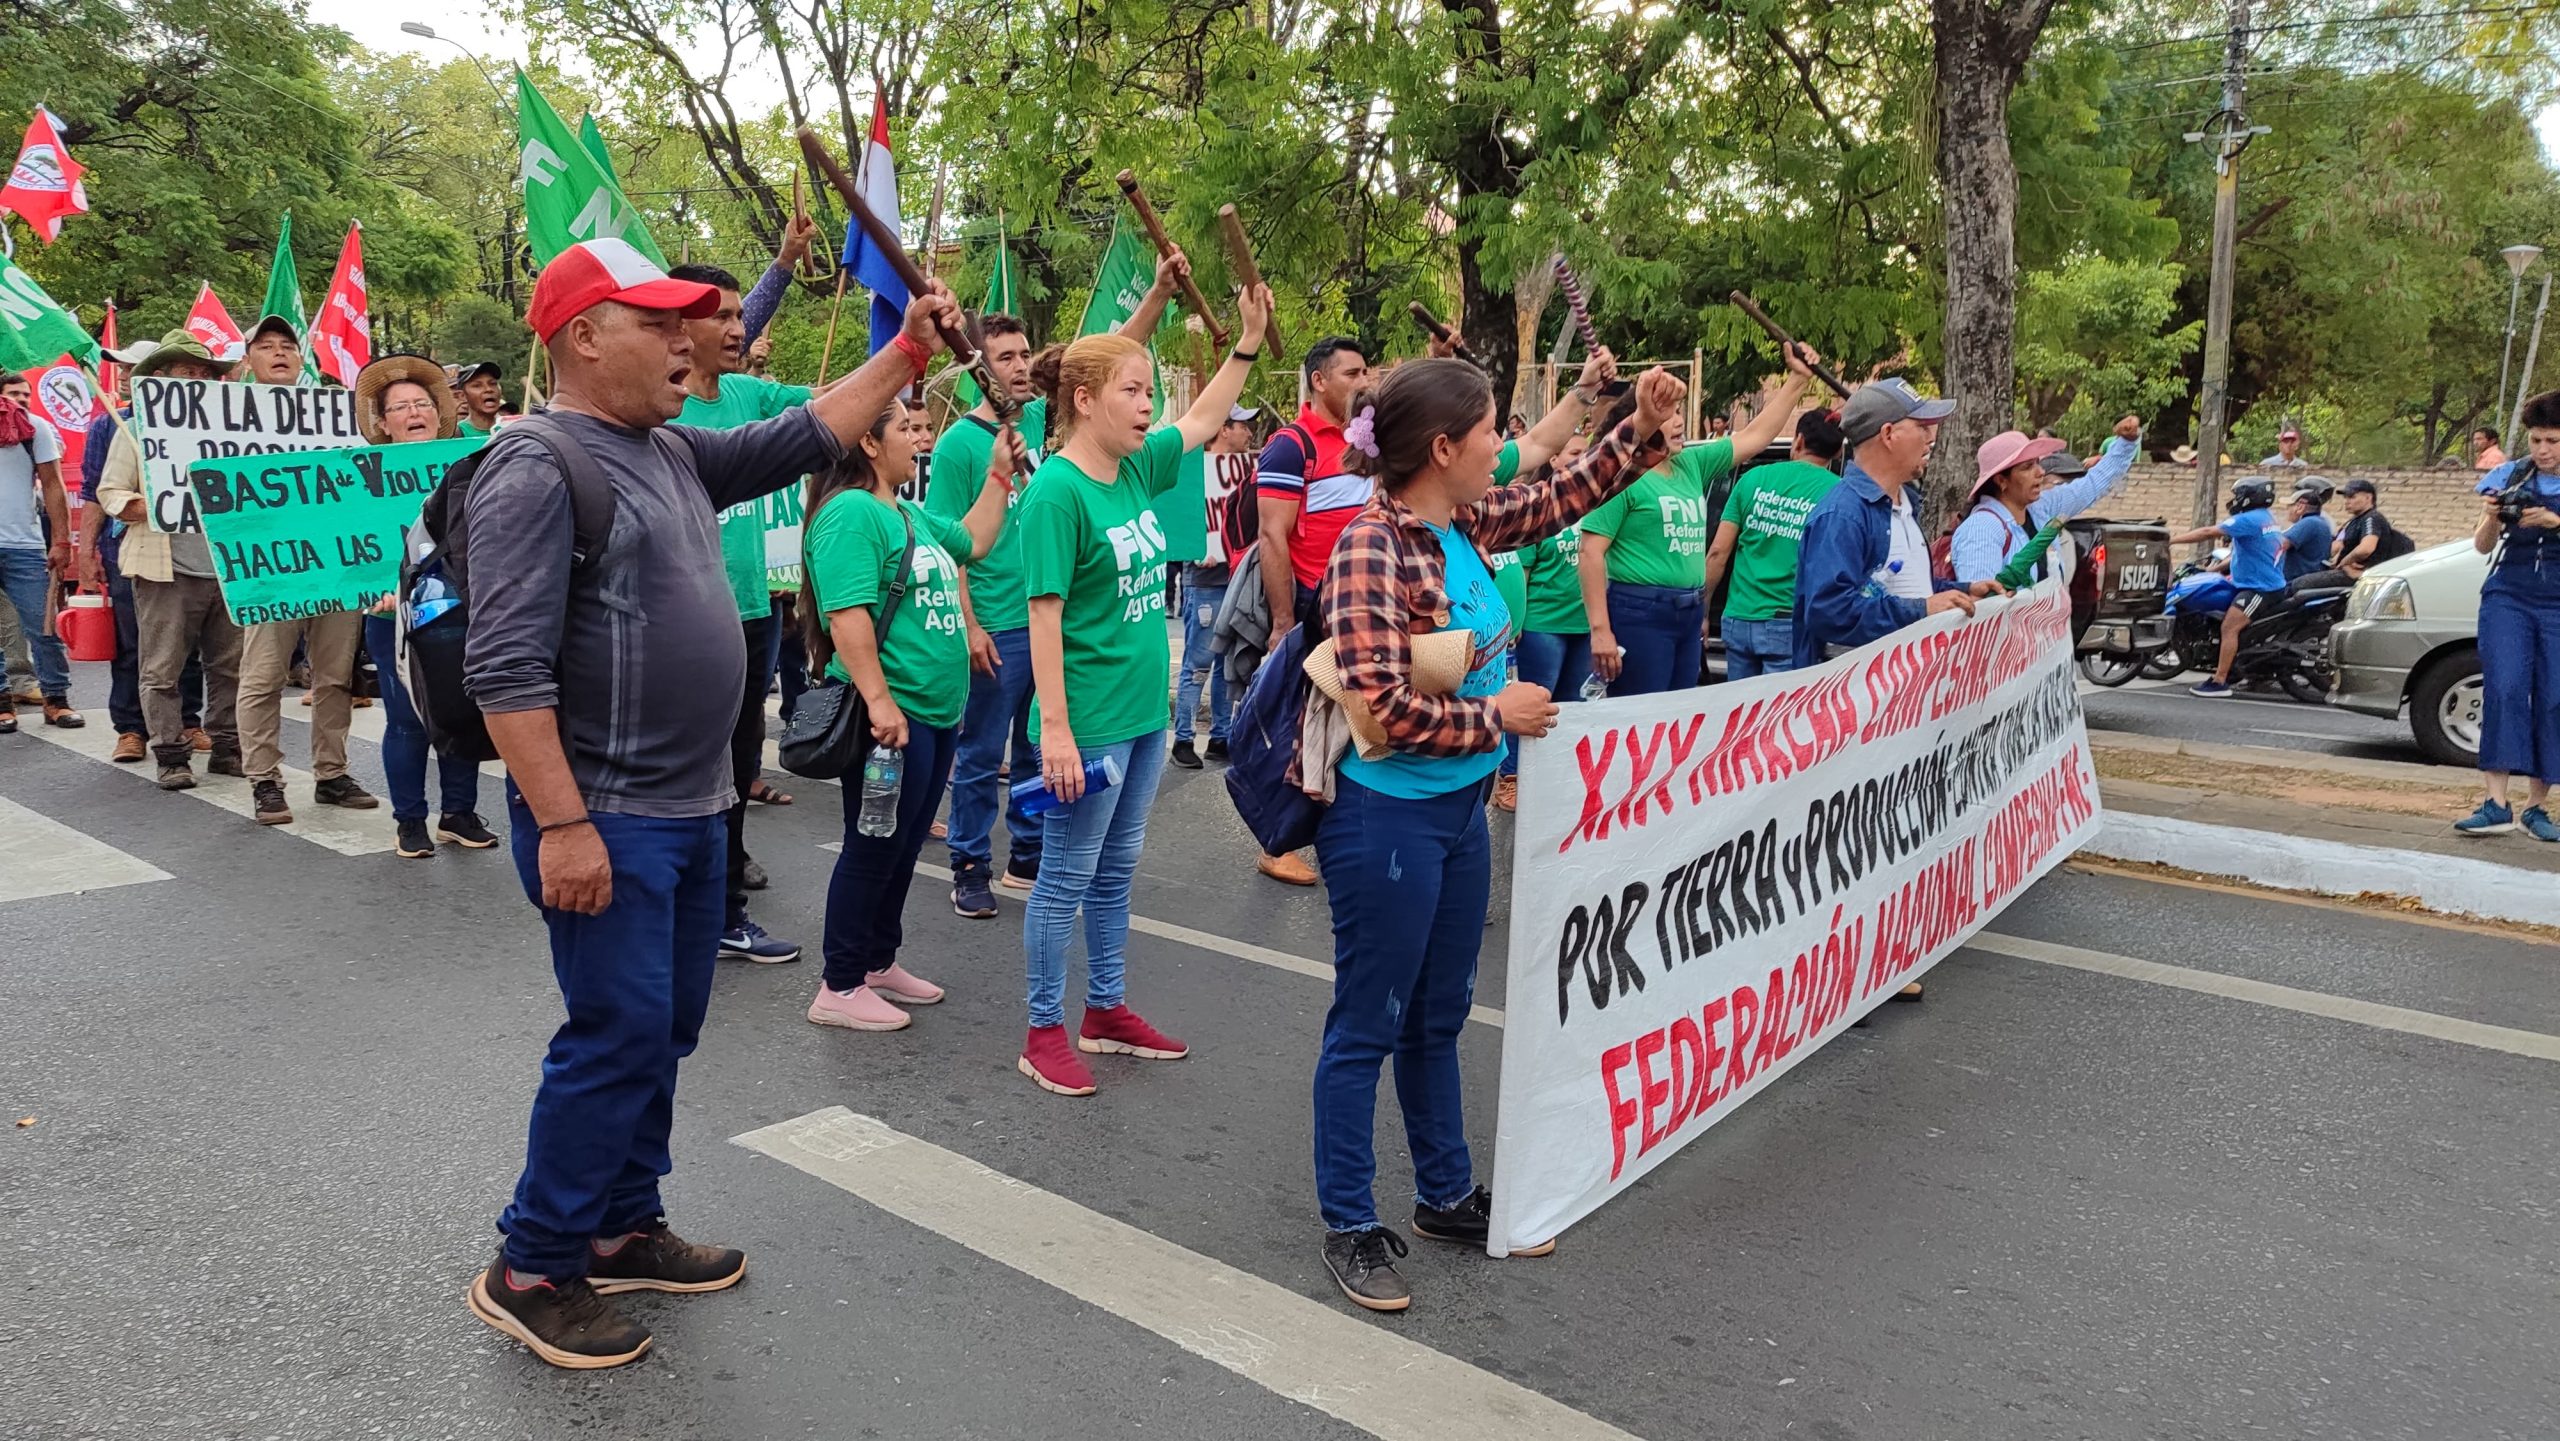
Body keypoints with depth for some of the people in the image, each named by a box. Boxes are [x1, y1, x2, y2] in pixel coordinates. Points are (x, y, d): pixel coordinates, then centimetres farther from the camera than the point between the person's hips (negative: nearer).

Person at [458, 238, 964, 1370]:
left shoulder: (674, 455, 12)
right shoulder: (536, 467, -15)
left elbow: (805, 436, 20)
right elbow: (507, 668, -22)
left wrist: (908, 351, 12)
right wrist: (560, 826, -25)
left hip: (692, 809, 9)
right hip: (605, 820, -9)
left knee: (666, 1027, 16)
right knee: (617, 1035, -4)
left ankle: (623, 1227, 32)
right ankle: (532, 1270, 13)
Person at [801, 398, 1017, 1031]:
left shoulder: (912, 515, 16)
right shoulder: (851, 513, -15)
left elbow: (970, 541, 33)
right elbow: (847, 616, -24)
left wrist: (998, 475, 26)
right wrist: (878, 699, -28)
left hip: (935, 712, 10)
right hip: (891, 714, -10)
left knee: (904, 848, 18)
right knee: (873, 850, -1)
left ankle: (880, 963, 31)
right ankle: (840, 988, 11)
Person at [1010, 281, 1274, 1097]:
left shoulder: (1137, 469, 7)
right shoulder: (1057, 490, -16)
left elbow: (1203, 423, 25)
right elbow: (1045, 615, -19)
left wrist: (1248, 343, 19)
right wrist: (1054, 727, -20)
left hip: (1144, 712, 8)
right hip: (1088, 723, -8)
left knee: (1115, 873, 18)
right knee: (1067, 878, 3)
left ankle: (1106, 1010, 31)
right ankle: (1045, 1033, 16)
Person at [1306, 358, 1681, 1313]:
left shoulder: (1465, 525, 4)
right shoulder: (1372, 549, -21)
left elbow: (1559, 500, 22)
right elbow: (1385, 707, -25)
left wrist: (1640, 428, 13)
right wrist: (1497, 716, -13)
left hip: (1460, 809, 9)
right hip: (1386, 816, -9)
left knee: (1438, 1019, 20)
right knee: (1367, 1027, 5)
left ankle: (1447, 1196, 36)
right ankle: (1350, 1226, 20)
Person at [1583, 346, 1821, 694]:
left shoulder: (1692, 465, 13)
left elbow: (1755, 436, 22)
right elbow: (1592, 552, -15)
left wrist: (1798, 378, 19)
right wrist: (1600, 629, -20)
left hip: (1689, 614, 8)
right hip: (1639, 613, -8)